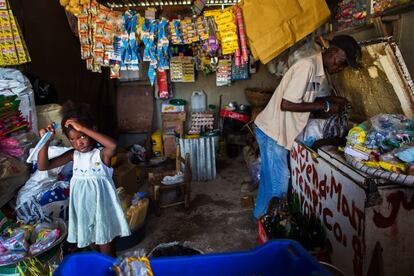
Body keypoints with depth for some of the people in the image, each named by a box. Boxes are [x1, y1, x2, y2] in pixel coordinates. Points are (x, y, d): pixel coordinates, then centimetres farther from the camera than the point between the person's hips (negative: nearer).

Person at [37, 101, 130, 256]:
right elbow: (42, 166, -4)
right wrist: (45, 142, -20)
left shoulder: (102, 154, -16)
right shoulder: (73, 155, -3)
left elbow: (113, 145, -41)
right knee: (89, 239, 22)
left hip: (101, 204, -5)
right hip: (82, 206, 5)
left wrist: (82, 128, -38)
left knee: (104, 242, 10)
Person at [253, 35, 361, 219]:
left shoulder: (321, 71, 8)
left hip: (281, 131, 9)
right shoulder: (307, 66, -22)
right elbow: (286, 104, -26)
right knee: (278, 183, 0)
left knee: (272, 180, 19)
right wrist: (325, 106, -20)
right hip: (272, 131, -9)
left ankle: (261, 215, 35)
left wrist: (335, 101, 2)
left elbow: (319, 96, 22)